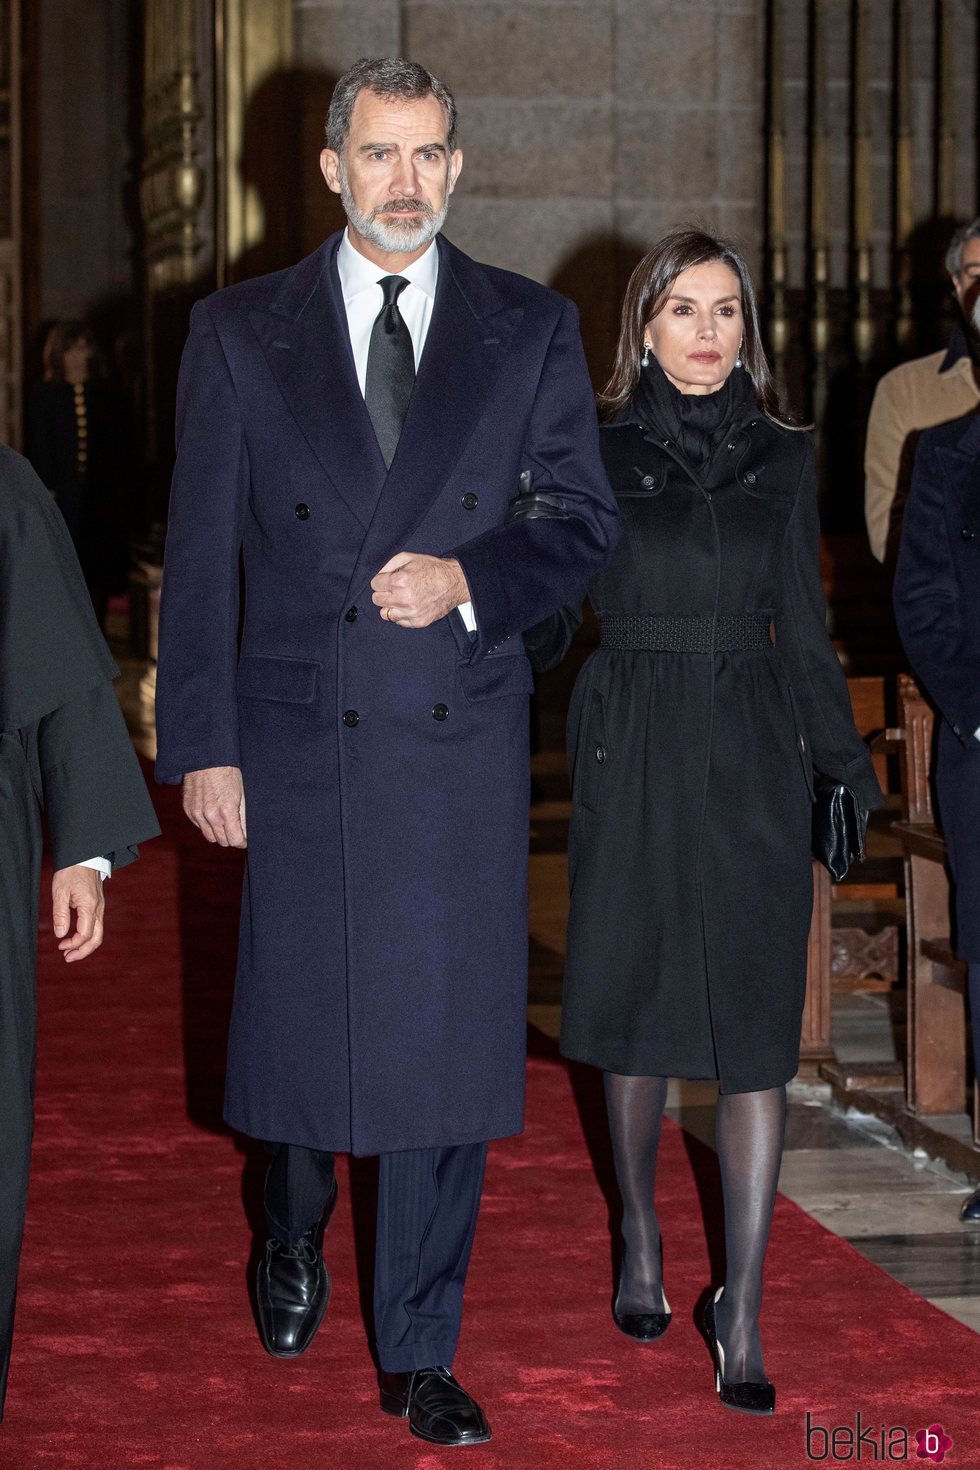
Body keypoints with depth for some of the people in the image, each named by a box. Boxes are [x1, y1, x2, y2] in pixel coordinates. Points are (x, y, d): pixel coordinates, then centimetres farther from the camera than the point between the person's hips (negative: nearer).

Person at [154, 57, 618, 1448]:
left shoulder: (531, 328, 5)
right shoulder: (240, 331, 3)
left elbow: (586, 516, 8)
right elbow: (200, 554, 2)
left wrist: (471, 577, -11)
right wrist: (201, 743, -3)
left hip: (462, 741, 0)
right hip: (299, 737, 0)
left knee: (449, 1038, 1)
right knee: (298, 1016, 10)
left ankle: (420, 1355, 13)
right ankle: (296, 1241, 42)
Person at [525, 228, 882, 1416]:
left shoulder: (782, 458, 7)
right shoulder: (597, 453, 2)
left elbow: (804, 632, 9)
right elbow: (545, 618, 4)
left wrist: (850, 772, 5)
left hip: (753, 759, 1)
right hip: (631, 756, -1)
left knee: (755, 1034, -3)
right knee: (635, 1013, 8)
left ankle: (743, 1309, 1)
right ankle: (640, 1242, 30)